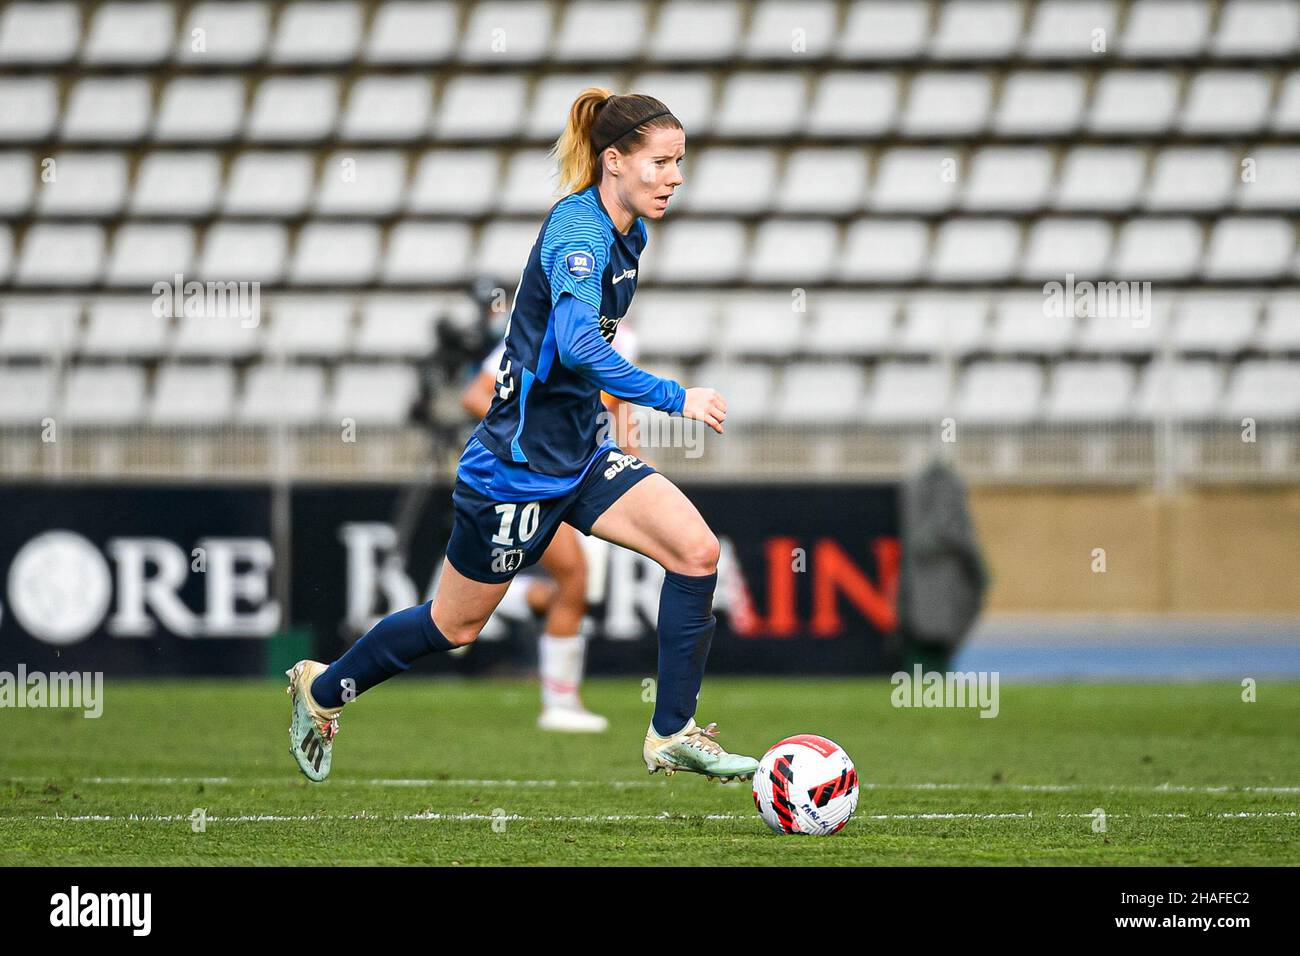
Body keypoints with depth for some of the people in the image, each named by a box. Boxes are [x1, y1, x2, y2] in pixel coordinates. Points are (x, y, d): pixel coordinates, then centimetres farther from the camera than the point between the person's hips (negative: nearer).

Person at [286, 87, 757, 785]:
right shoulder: (578, 230, -24)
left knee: (697, 550, -11)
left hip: (578, 454, 8)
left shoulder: (628, 232, 5)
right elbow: (578, 343, -40)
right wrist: (675, 399, -38)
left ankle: (673, 735, -4)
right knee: (456, 625, 9)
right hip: (517, 464, -8)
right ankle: (323, 689, 33)